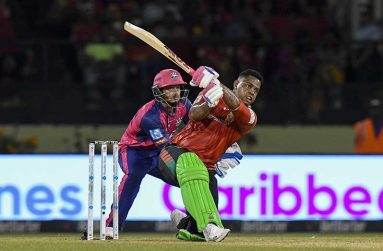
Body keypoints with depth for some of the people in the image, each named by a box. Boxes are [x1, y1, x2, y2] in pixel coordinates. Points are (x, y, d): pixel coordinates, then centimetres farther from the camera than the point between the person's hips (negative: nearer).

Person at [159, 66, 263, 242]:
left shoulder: (249, 118, 1)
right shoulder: (210, 94, 4)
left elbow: (237, 108, -23)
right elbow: (195, 115, -17)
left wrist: (217, 85, -39)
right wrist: (209, 103, -39)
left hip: (205, 168, 3)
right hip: (176, 154, -3)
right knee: (190, 162, -42)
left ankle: (184, 222, 30)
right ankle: (209, 224, -52)